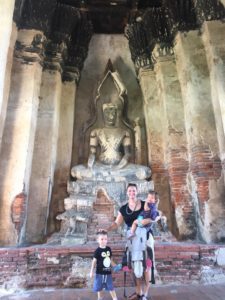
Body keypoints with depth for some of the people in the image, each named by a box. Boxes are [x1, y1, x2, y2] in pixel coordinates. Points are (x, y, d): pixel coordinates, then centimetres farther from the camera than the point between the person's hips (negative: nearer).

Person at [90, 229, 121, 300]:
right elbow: (94, 261, -11)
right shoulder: (98, 251, -17)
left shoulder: (108, 249, -3)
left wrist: (115, 266, 9)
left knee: (111, 286, 14)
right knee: (99, 287, 13)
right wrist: (91, 271, -10)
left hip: (108, 272, 4)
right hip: (100, 273, -3)